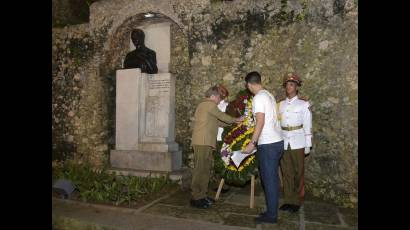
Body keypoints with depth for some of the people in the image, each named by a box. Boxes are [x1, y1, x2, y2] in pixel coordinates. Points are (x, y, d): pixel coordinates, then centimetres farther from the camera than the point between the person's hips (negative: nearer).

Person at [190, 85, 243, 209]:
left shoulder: (205, 105, 26)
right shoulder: (209, 104, -5)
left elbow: (218, 122, 24)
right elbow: (222, 116, -2)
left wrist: (233, 122, 20)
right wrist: (236, 120, 13)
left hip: (205, 143, 10)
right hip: (202, 142, -10)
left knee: (205, 169, 12)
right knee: (200, 169, -8)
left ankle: (202, 195, 18)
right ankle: (196, 198, -4)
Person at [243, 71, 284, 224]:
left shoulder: (258, 98, -13)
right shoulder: (269, 95, 14)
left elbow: (260, 121, -20)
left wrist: (252, 143, -20)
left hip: (268, 144, -9)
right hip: (277, 141, 9)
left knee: (269, 179, -1)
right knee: (273, 178, 14)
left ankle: (271, 215, 9)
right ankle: (272, 211, 24)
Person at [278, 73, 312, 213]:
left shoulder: (304, 104, -2)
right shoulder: (281, 104, 9)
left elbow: (307, 126, -2)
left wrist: (308, 145, -5)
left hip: (298, 143, -3)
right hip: (283, 142, 3)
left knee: (298, 172, 4)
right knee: (286, 172, 8)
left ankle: (296, 201, 17)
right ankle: (288, 200, 19)